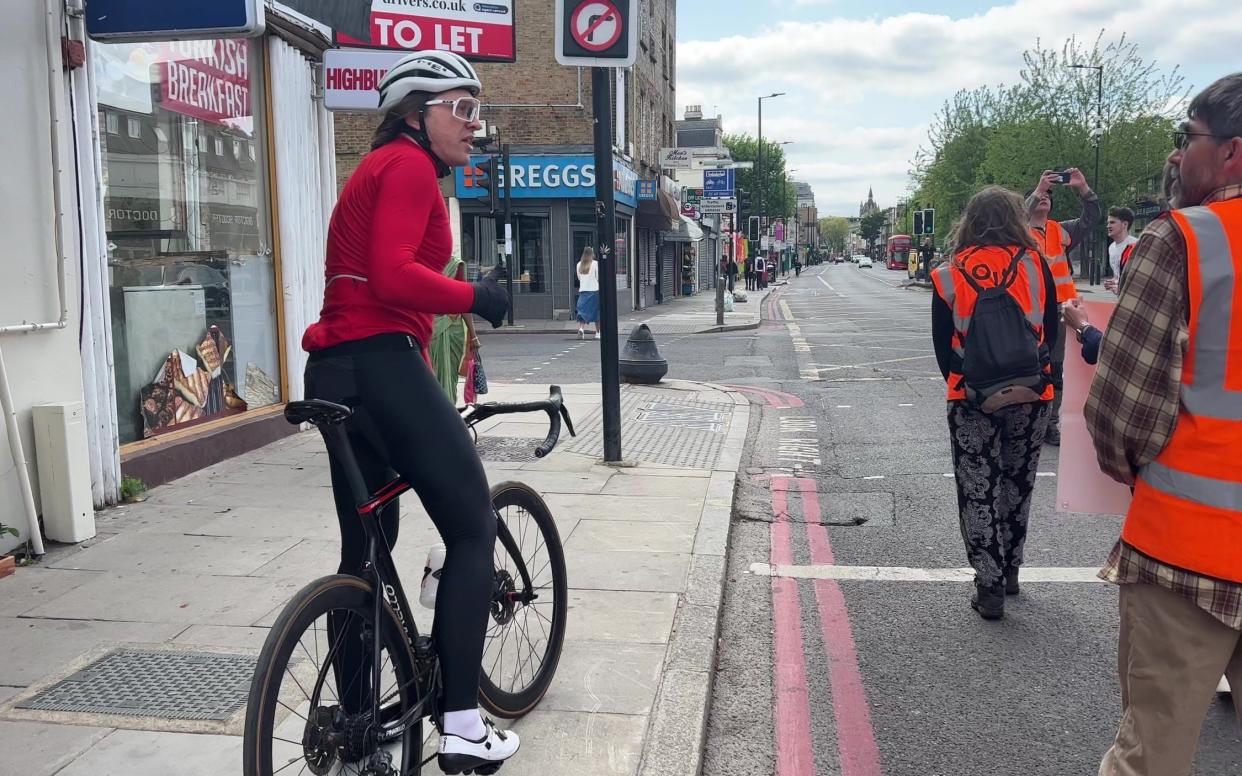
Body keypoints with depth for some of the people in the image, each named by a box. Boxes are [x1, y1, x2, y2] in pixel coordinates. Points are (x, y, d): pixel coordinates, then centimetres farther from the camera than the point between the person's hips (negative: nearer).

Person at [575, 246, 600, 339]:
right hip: (594, 290, -3)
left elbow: (579, 277, 12)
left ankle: (581, 328, -24)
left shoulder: (579, 264, 4)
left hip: (583, 290, 3)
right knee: (596, 312, 9)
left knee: (582, 310, 1)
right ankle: (597, 332, 12)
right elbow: (598, 277, -6)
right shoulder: (595, 263, -8)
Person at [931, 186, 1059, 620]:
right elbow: (1051, 331, 3)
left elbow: (942, 346, 1)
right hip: (1031, 397, 2)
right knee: (1018, 484, 19)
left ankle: (990, 587, 8)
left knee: (978, 490, 7)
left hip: (972, 399, -1)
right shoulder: (1035, 265, -2)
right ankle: (1009, 570, 32)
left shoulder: (949, 276, -2)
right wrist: (1041, 378, 14)